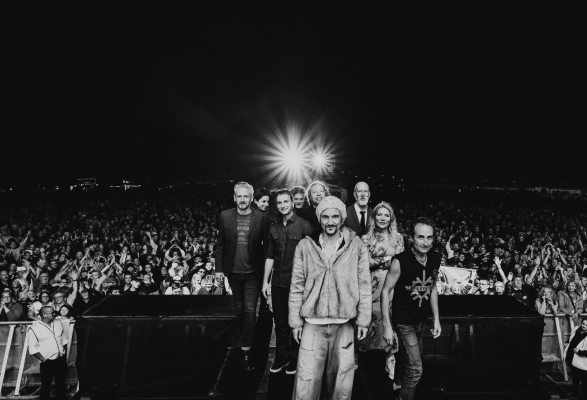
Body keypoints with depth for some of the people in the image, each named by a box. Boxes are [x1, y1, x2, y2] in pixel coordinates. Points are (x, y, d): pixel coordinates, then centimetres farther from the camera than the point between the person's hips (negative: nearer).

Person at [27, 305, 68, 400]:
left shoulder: (58, 323, 4)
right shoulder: (34, 328, -12)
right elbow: (33, 349, -10)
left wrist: (64, 352, 6)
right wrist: (43, 359, -11)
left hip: (61, 360, 5)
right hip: (47, 362, -4)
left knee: (61, 383, 14)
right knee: (46, 385, 7)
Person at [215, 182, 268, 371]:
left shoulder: (261, 217, -8)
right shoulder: (225, 216, -2)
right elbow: (220, 244, 2)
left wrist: (266, 270, -6)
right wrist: (219, 268, 0)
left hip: (252, 272, -2)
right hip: (233, 272, 2)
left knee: (250, 310, -2)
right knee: (239, 309, 17)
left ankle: (246, 350, 8)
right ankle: (243, 338, 38)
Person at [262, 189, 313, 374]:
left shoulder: (304, 225, -8)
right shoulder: (274, 227, 7)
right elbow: (270, 255, 10)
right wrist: (265, 281, 7)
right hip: (278, 282, 4)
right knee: (280, 322, 13)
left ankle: (295, 358, 27)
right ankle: (281, 357, 29)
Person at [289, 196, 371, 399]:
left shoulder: (356, 246, -2)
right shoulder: (305, 246, -2)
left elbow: (364, 284, 0)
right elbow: (297, 286, 1)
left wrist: (363, 319, -1)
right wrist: (295, 321, 0)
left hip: (344, 324, 1)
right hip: (312, 323, 0)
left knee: (341, 378, 13)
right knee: (307, 379, 3)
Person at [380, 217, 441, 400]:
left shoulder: (435, 259, -9)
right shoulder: (400, 261, -26)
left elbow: (432, 288, 6)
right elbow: (385, 291, -17)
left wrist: (436, 319, 6)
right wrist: (387, 325, -18)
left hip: (421, 319, 6)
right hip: (403, 321, -6)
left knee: (407, 358, 24)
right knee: (415, 369, -6)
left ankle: (398, 382, 51)